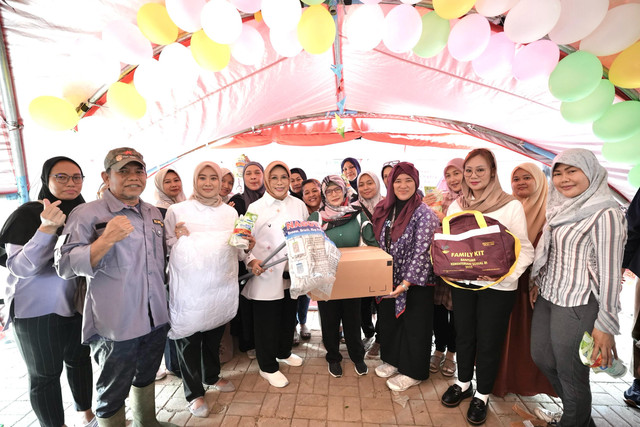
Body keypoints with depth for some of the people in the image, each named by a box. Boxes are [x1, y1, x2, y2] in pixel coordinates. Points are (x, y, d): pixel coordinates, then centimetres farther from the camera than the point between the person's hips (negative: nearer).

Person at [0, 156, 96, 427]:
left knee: (80, 359, 19)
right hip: (38, 311, -5)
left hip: (77, 304, 5)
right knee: (44, 375, 10)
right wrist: (48, 228, -32)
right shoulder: (28, 214, -13)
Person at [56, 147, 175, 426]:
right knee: (112, 394, 14)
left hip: (156, 318, 6)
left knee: (146, 378, 26)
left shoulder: (154, 213, 9)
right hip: (115, 325, -6)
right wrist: (106, 239, -29)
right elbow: (65, 266, -17)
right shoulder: (87, 214, -10)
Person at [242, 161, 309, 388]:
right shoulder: (255, 208, -5)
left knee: (289, 316, 21)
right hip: (266, 275, -4)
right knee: (267, 321, 7)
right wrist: (251, 261, -23)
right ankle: (268, 367, 29)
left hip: (292, 273, 4)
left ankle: (284, 352, 46)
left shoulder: (298, 205, 4)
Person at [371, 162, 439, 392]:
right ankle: (393, 359, 42)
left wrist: (406, 283, -26)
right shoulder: (385, 210, 2)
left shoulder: (424, 213, -16)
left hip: (415, 281, -6)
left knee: (413, 327, 10)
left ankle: (413, 372, 31)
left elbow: (421, 253, -21)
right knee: (388, 319, 19)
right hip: (389, 279, 6)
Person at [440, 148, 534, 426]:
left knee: (488, 341, 11)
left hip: (497, 288, -3)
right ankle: (463, 384, 41)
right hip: (462, 283, 4)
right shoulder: (456, 206, 4)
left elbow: (524, 249, -9)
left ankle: (482, 396, 34)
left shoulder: (511, 206, -8)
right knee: (463, 335, 18)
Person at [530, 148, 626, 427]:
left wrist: (605, 324, -16)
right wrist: (539, 283, 17)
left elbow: (610, 271, -17)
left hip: (578, 305, -8)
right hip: (547, 298, 8)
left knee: (571, 372, 8)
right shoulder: (562, 209, 7)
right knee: (541, 356, 21)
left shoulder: (605, 215, -16)